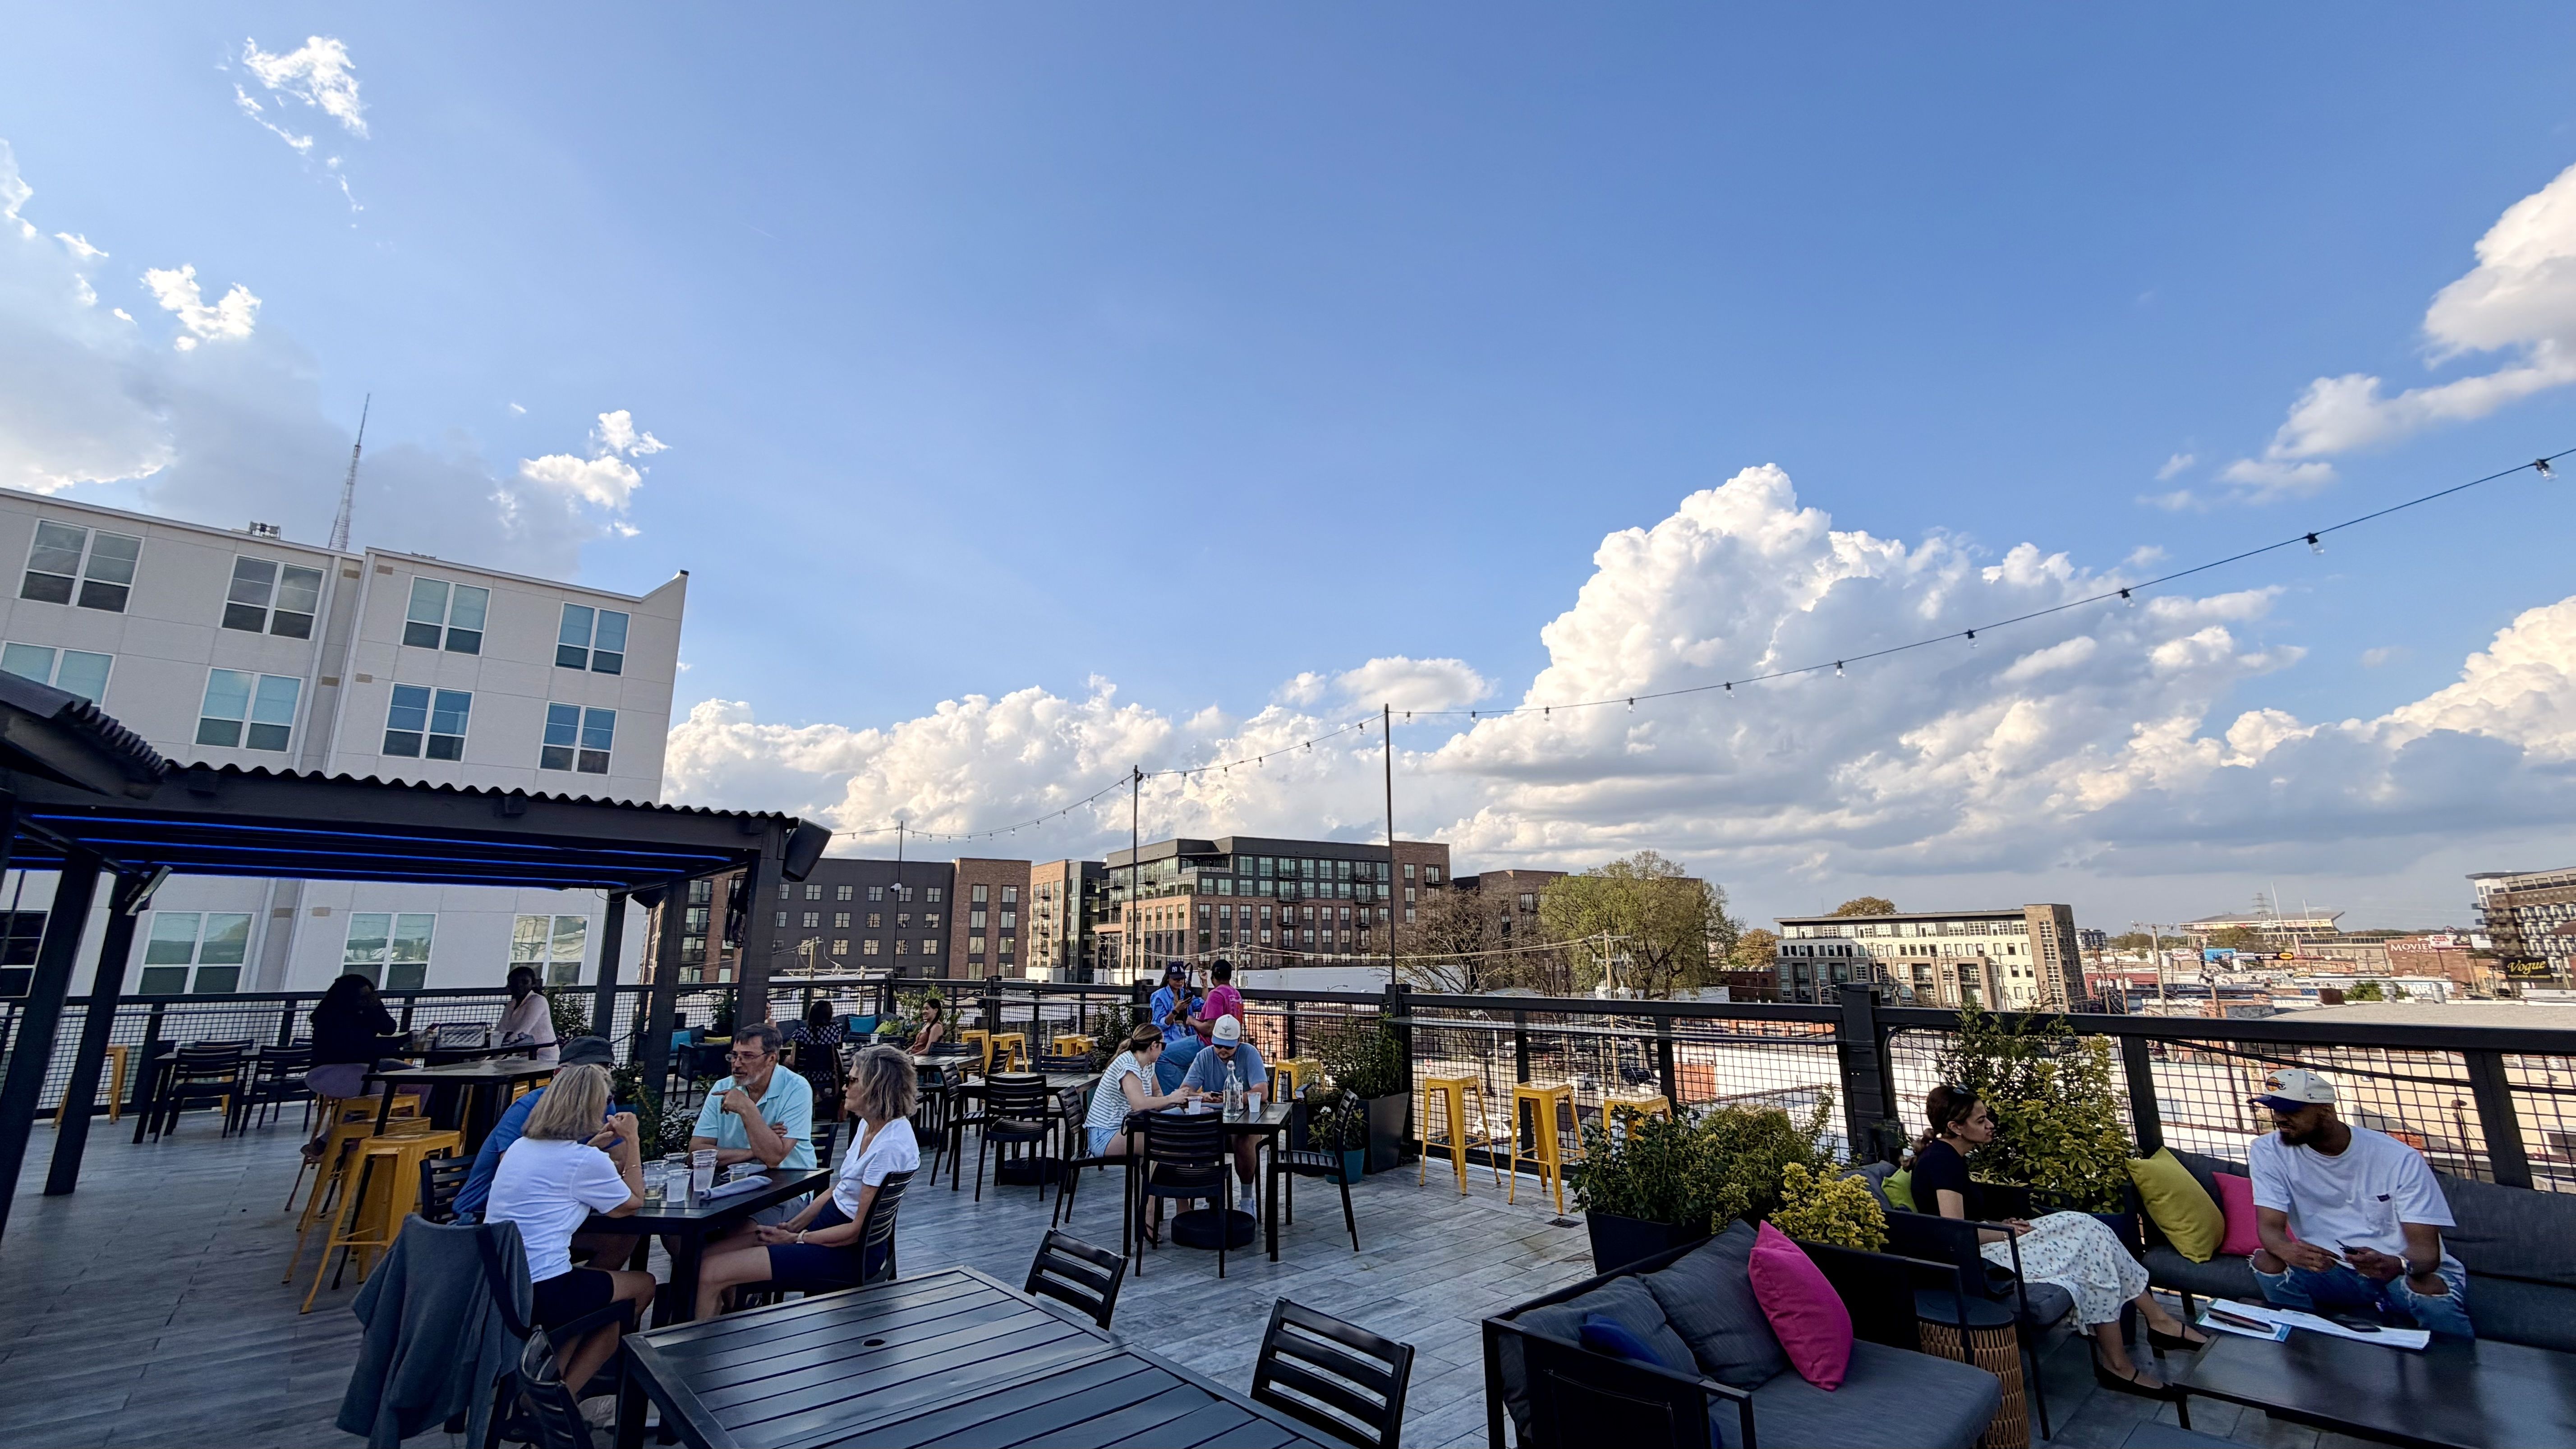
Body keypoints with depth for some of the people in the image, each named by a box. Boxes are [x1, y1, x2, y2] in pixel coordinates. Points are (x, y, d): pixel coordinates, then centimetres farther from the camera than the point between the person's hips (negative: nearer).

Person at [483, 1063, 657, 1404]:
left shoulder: (521, 1146, 6)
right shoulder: (586, 1161, -18)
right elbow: (633, 1202, -1)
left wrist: (592, 1145, 22)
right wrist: (632, 1139, 3)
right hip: (541, 1295, -8)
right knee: (644, 1285, 16)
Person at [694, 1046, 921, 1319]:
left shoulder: (891, 1148, -26)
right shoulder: (869, 1124, 4)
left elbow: (858, 1230, -20)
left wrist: (796, 1238, -10)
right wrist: (793, 1225, 5)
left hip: (851, 1254, -10)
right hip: (828, 1221, 10)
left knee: (711, 1272, -10)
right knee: (707, 1255, 9)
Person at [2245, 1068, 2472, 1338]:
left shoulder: (2400, 1160, -15)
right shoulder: (2269, 1152, -11)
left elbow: (2426, 1249, -19)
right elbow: (2269, 1227, -17)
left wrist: (2398, 1265, -44)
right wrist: (2289, 1251, -42)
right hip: (2332, 1271, 1)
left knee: (2432, 1289, -35)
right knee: (2267, 1263, -28)